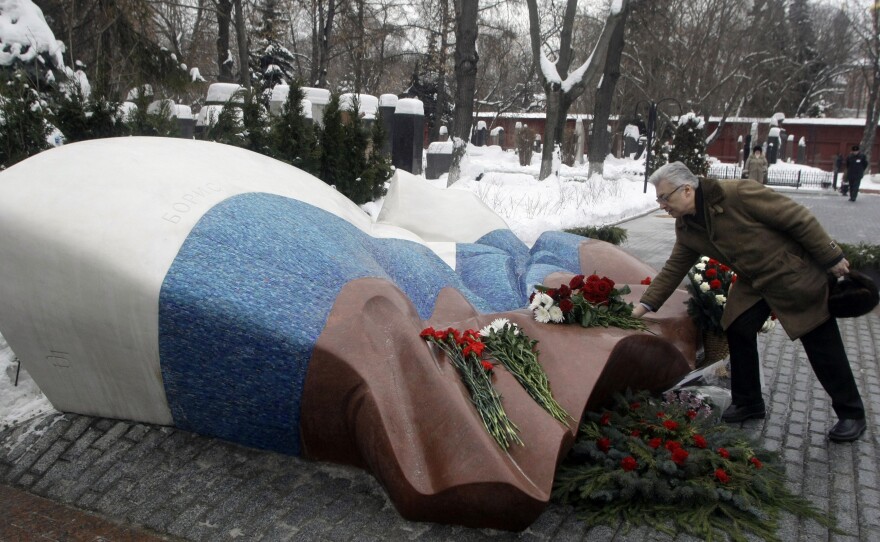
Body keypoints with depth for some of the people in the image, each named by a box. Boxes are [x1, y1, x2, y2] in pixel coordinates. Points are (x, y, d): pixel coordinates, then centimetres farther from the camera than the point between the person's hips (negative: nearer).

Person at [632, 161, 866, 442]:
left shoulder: (738, 194, -29)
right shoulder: (686, 229, -6)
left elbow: (798, 218, -23)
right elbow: (673, 269, 3)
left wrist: (832, 257, -17)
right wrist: (645, 304, -4)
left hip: (796, 275, -6)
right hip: (752, 283, 7)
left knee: (822, 346, 3)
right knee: (738, 331, 0)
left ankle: (851, 413, 19)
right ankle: (747, 403, 19)